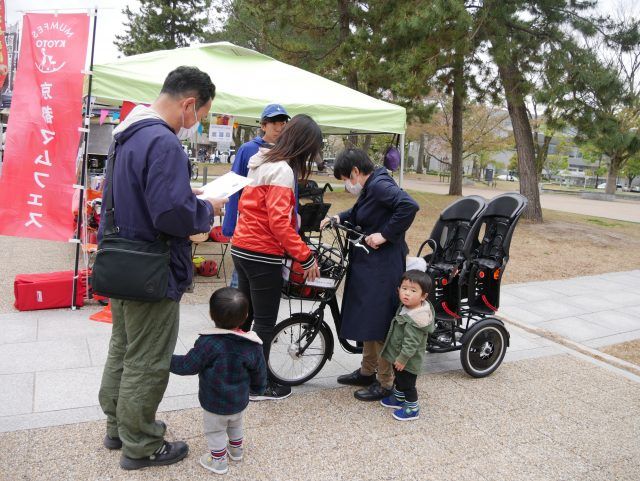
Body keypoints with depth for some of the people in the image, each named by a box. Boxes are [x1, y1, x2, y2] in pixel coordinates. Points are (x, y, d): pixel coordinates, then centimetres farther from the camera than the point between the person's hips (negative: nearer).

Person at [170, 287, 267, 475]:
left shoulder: (209, 342, -28)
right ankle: (236, 449, 49)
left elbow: (188, 366, -19)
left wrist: (168, 359, -3)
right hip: (240, 402, 5)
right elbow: (259, 373, -1)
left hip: (215, 404, -5)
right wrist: (257, 387, 19)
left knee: (215, 430, 18)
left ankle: (218, 460, 30)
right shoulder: (253, 344, -13)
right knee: (235, 425, 30)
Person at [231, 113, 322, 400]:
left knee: (245, 315, 21)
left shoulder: (262, 162, 11)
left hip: (241, 248, 9)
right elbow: (279, 221, -24)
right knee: (265, 322, 4)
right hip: (263, 255, -9)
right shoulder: (283, 170, -17)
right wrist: (306, 257, -21)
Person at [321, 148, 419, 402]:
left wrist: (385, 234, -24)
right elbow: (359, 213, 30)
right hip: (368, 264, 10)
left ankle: (385, 382, 14)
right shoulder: (369, 188, 13)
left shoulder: (380, 185, -17)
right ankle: (367, 371, 33)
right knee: (367, 319, 19)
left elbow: (409, 205, -31)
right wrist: (338, 218, 12)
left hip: (383, 266, -10)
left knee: (379, 324, -1)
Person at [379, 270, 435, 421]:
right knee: (399, 379, 27)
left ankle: (412, 408, 25)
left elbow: (411, 343, -29)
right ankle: (398, 398, 47)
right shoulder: (405, 307, -4)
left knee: (407, 384, 8)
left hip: (408, 360, -9)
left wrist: (402, 359, -21)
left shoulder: (414, 319, -33)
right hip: (398, 355, 10)